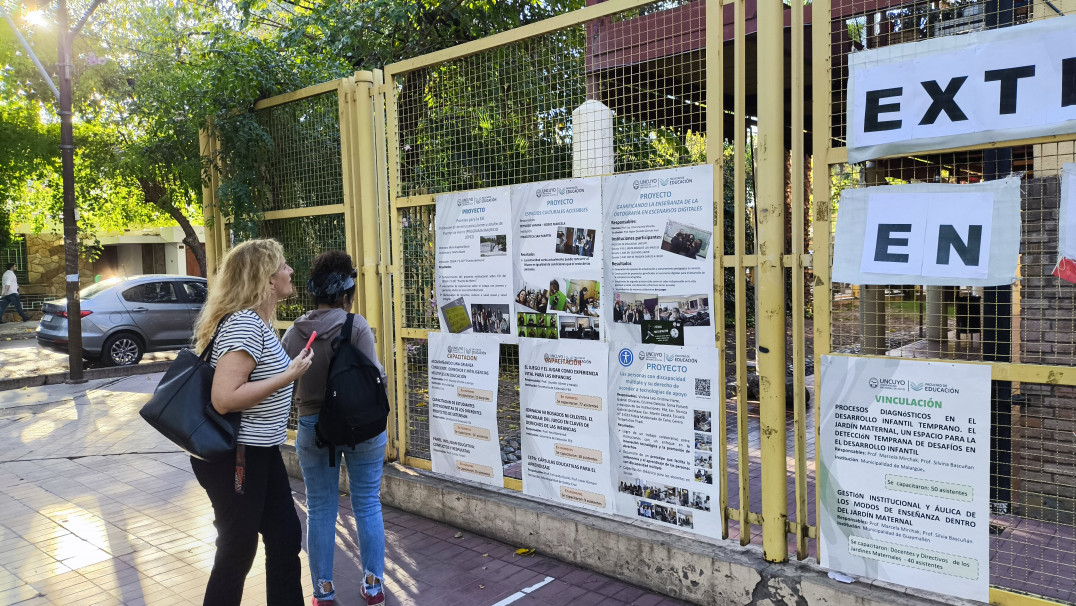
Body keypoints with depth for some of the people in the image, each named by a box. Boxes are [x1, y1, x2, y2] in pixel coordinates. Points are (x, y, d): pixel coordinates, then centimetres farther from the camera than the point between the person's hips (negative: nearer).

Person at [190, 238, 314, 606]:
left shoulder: (258, 321, 9)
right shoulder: (244, 323, -22)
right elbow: (224, 399, -29)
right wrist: (288, 376, -25)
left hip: (260, 452, 10)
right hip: (233, 457, -9)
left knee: (286, 538, 15)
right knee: (237, 552, 7)